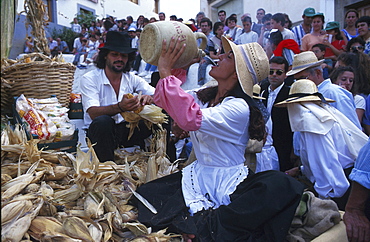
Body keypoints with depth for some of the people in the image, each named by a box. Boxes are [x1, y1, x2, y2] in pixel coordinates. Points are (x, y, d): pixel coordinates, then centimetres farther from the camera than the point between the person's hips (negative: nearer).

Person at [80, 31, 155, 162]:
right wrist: (120, 107, -41)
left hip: (126, 129, 3)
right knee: (103, 121, -36)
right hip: (100, 131, -3)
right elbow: (93, 113, -22)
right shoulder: (90, 79, -8)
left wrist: (150, 98, -29)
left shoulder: (132, 79, 4)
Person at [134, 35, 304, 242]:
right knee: (146, 193, -16)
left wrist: (167, 72, -26)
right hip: (198, 176, 5)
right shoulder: (205, 96, 5)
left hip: (230, 181, -5)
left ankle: (203, 224, -30)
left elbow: (191, 118, -33)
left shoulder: (239, 108, -17)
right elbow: (162, 100, 11)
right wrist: (168, 67, -2)